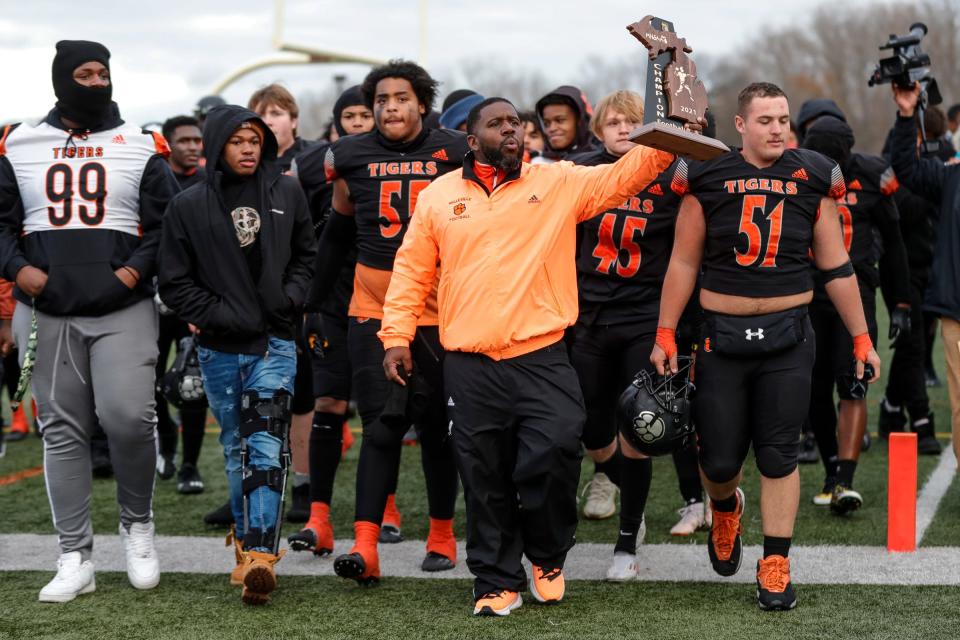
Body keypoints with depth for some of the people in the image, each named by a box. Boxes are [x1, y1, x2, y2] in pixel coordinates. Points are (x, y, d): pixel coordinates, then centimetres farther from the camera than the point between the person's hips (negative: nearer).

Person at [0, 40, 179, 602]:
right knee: (63, 431, 3)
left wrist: (138, 268, -12)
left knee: (128, 417, -16)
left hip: (123, 311, -2)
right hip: (46, 313, 2)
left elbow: (169, 220, 2)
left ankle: (138, 524, 10)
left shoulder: (142, 148, 5)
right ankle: (76, 560, 10)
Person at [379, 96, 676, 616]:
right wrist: (396, 336, 5)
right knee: (486, 482, 6)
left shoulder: (560, 183, 7)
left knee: (554, 457, -14)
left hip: (543, 360, -1)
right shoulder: (438, 196, 10)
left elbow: (626, 176, 2)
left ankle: (547, 557, 14)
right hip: (470, 367, 1)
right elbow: (412, 272, 11)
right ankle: (497, 582, 22)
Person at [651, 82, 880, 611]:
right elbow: (683, 264, 5)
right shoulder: (708, 179, -1)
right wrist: (665, 335, 3)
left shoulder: (812, 180, 2)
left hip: (788, 337, 0)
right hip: (722, 336, 0)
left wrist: (861, 339, 8)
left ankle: (775, 566, 11)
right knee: (719, 460, 3)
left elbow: (837, 269, 8)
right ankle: (725, 509, 38)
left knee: (779, 455, 1)